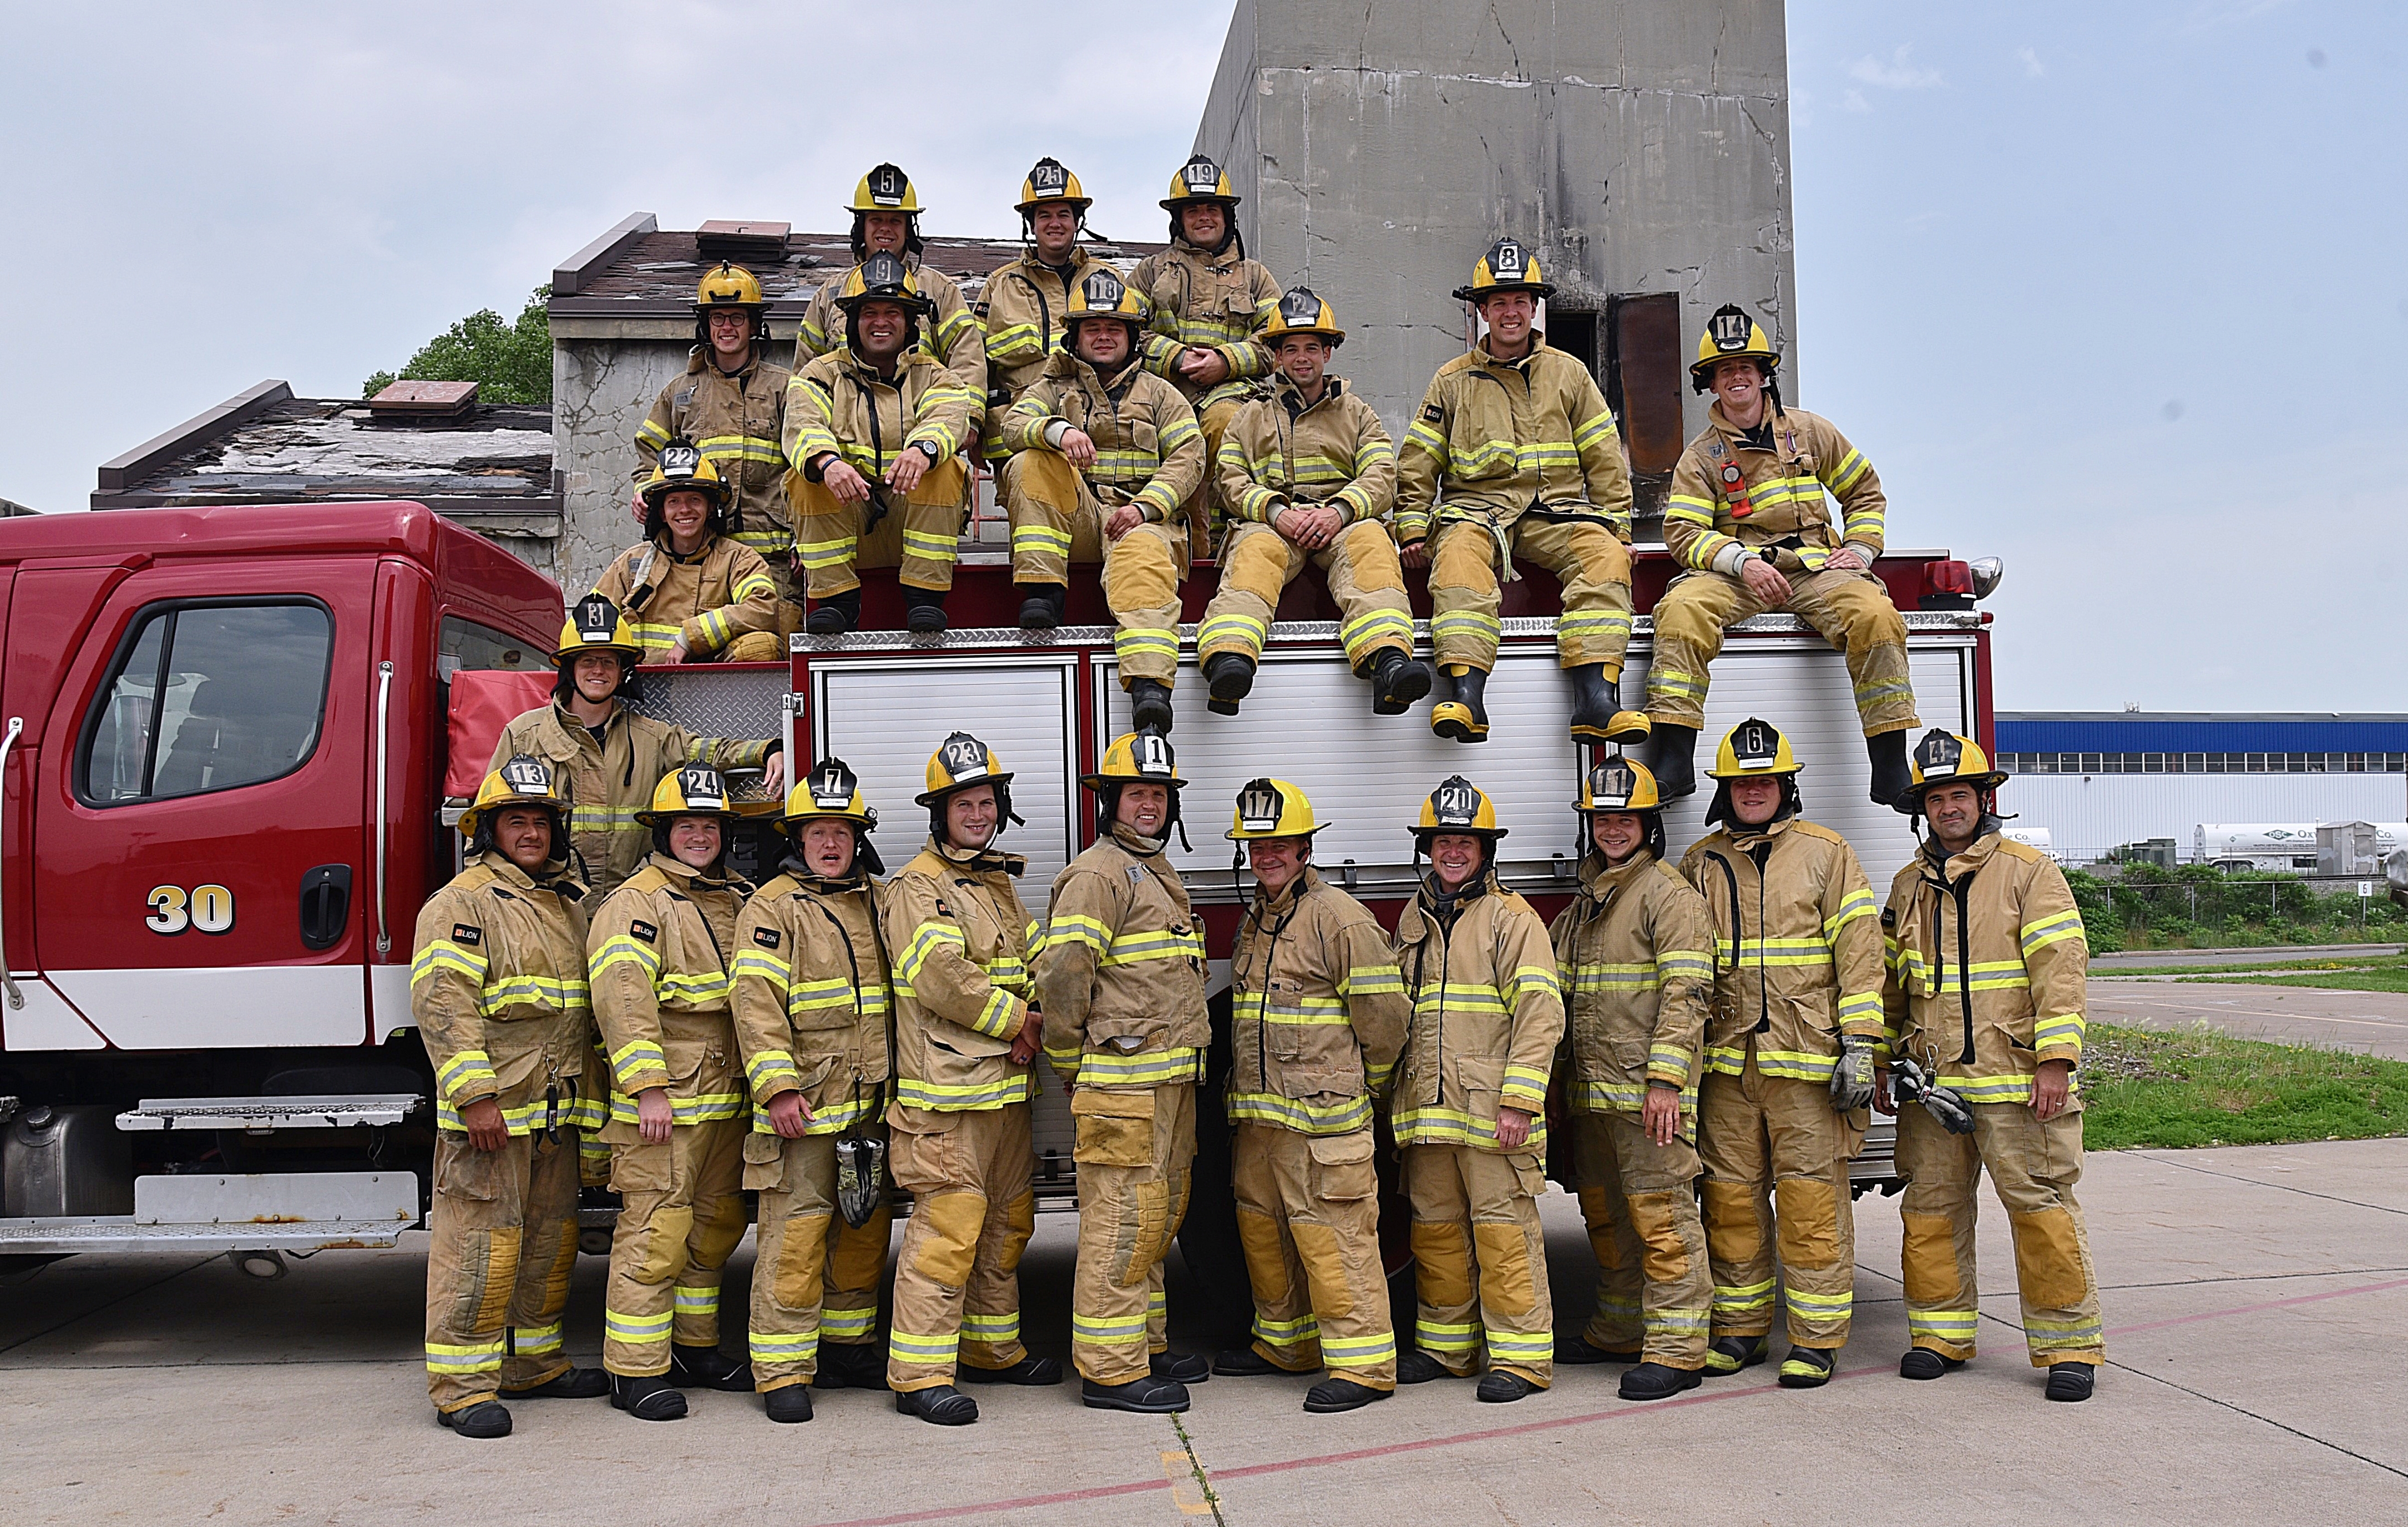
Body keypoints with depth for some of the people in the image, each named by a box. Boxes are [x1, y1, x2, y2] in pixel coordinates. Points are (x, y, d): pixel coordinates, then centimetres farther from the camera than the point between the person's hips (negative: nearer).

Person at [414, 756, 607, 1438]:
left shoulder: (567, 904, 17)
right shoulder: (463, 903, -9)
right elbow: (440, 1002, -19)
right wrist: (474, 1096, -24)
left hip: (555, 1114, 8)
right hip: (490, 1113, -8)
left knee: (550, 1238, 14)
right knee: (481, 1241, -6)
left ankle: (533, 1364, 26)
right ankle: (462, 1387, 2)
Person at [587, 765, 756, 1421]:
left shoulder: (740, 900, 15)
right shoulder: (635, 903, -7)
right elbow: (624, 998, -17)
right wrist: (648, 1088, -24)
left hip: (726, 1097, 8)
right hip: (665, 1101, -7)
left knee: (714, 1226, 15)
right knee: (656, 1230, -6)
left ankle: (693, 1347, 28)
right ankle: (637, 1370, 2)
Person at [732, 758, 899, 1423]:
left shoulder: (878, 903, 16)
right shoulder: (773, 907, -3)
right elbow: (757, 1002, -12)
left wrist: (900, 1084, 19)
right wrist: (776, 1087, -20)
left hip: (870, 1106, 6)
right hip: (803, 1107, -6)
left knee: (865, 1230, 13)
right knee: (796, 1235, -6)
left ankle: (847, 1348, 27)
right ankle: (782, 1372, 0)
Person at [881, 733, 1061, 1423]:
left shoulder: (999, 884, 19)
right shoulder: (918, 888, -8)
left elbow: (1030, 965, 16)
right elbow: (943, 979, -19)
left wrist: (1025, 1032, -3)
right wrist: (1015, 1018, -10)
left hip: (1005, 1083, 9)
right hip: (947, 1088, -9)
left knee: (1006, 1222, 16)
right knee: (948, 1226, -11)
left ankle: (992, 1348, 29)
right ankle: (919, 1374, -6)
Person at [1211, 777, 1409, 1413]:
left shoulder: (1338, 916, -11)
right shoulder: (1255, 919, 16)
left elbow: (1385, 1012, -11)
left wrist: (1364, 1086, 1)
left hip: (1321, 1117, -9)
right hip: (1257, 1111, 9)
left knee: (1330, 1233, -7)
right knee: (1262, 1225, 17)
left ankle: (1362, 1364, -1)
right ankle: (1284, 1342, 32)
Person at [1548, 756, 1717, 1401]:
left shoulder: (1668, 893, -6)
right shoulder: (1585, 902, 20)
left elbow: (1686, 991, -15)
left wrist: (1665, 1080, -21)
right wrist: (1561, 1078, 19)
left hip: (1648, 1091, -9)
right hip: (1592, 1092, 9)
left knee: (1661, 1214, -7)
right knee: (1606, 1215, 16)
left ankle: (1675, 1348, -2)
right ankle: (1620, 1331, 27)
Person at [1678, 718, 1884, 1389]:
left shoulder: (1827, 855, 4)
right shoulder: (1700, 865, 13)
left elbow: (1859, 953, 0)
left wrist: (1858, 1045, -8)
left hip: (1807, 1058, -3)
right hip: (1726, 1062, 3)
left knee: (1811, 1198, -2)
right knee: (1731, 1197, 7)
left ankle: (1815, 1340, 7)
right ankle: (1739, 1330, 19)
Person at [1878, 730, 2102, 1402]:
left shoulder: (2029, 872, 0)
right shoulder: (1909, 886, 16)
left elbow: (2062, 968, -7)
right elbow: (1890, 984, 21)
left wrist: (2055, 1062, -14)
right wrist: (1884, 1065, 17)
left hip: (2016, 1083, -5)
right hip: (1930, 1084, 5)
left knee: (2042, 1209, -4)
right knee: (1931, 1210, 8)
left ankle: (2069, 1346, 7)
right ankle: (1941, 1335, 20)